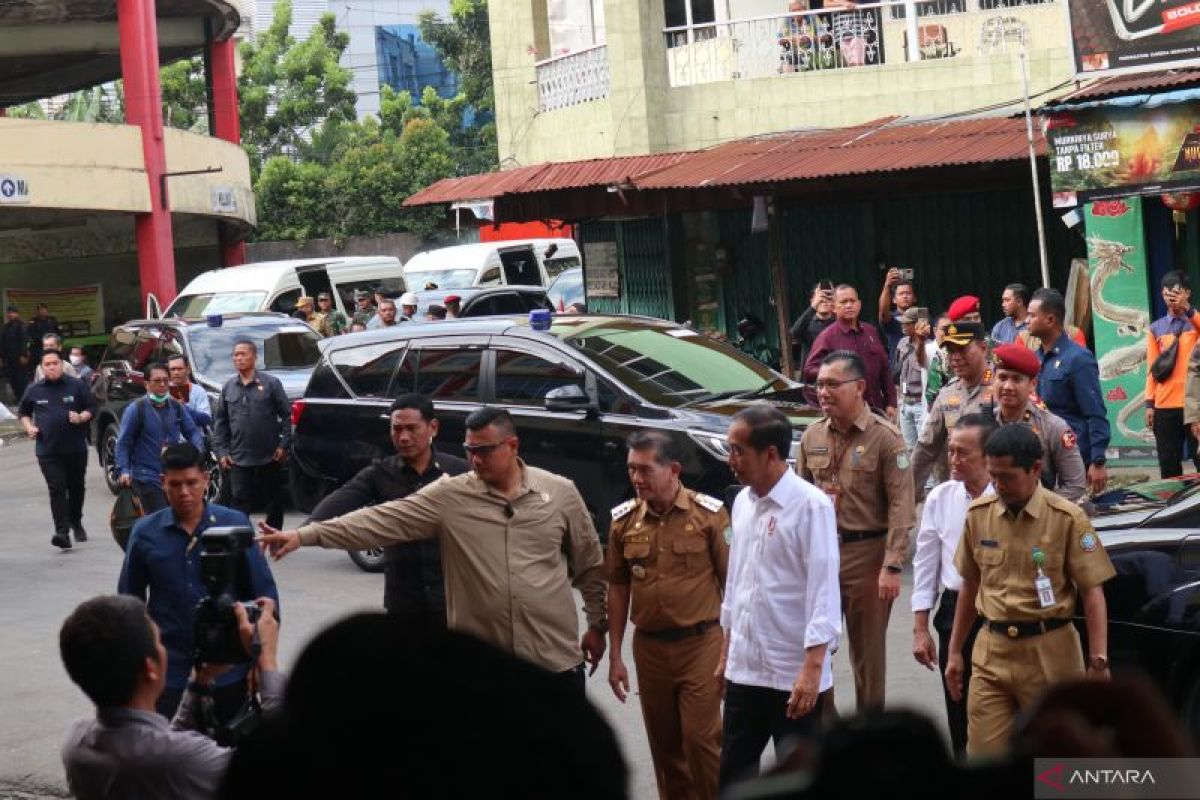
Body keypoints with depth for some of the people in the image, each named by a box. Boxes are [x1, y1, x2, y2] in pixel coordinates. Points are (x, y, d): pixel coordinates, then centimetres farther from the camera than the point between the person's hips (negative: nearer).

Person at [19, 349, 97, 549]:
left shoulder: (76, 386, 2)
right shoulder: (34, 390, 7)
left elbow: (92, 408, 5)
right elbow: (23, 412, 21)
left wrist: (81, 417, -14)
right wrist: (28, 427, 3)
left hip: (76, 448, 1)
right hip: (48, 451, 0)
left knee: (76, 487, 12)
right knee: (57, 489, -11)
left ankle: (76, 523, 35)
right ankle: (62, 533, -19)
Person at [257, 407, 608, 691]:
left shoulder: (560, 492, 0)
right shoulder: (449, 496, -3)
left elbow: (590, 566, 9)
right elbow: (380, 521, -10)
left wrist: (597, 625, 10)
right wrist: (304, 535, -18)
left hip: (555, 658, 0)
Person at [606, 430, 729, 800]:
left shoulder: (709, 513, -7)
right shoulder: (624, 519, 3)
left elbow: (729, 581, -4)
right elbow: (618, 589, 9)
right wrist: (615, 656, 9)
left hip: (701, 644, -3)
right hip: (649, 648, 4)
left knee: (702, 738, -5)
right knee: (664, 745, 11)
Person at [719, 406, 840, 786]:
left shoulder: (810, 505, -13)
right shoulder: (743, 502, 8)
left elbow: (823, 590, -16)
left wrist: (813, 667, -20)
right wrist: (725, 654, 18)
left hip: (794, 674, -7)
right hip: (744, 669, 7)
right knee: (734, 775, 12)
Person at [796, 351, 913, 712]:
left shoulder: (885, 437, -10)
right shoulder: (814, 436, 6)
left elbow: (900, 506, -14)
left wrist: (892, 566, -19)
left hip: (866, 552, -4)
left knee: (868, 650, 7)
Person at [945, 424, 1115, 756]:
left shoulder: (1067, 519, -9)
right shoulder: (978, 514, 3)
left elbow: (1092, 593, -7)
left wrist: (1099, 661, -14)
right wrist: (955, 651, 16)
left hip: (1049, 653, -3)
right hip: (991, 653, 3)